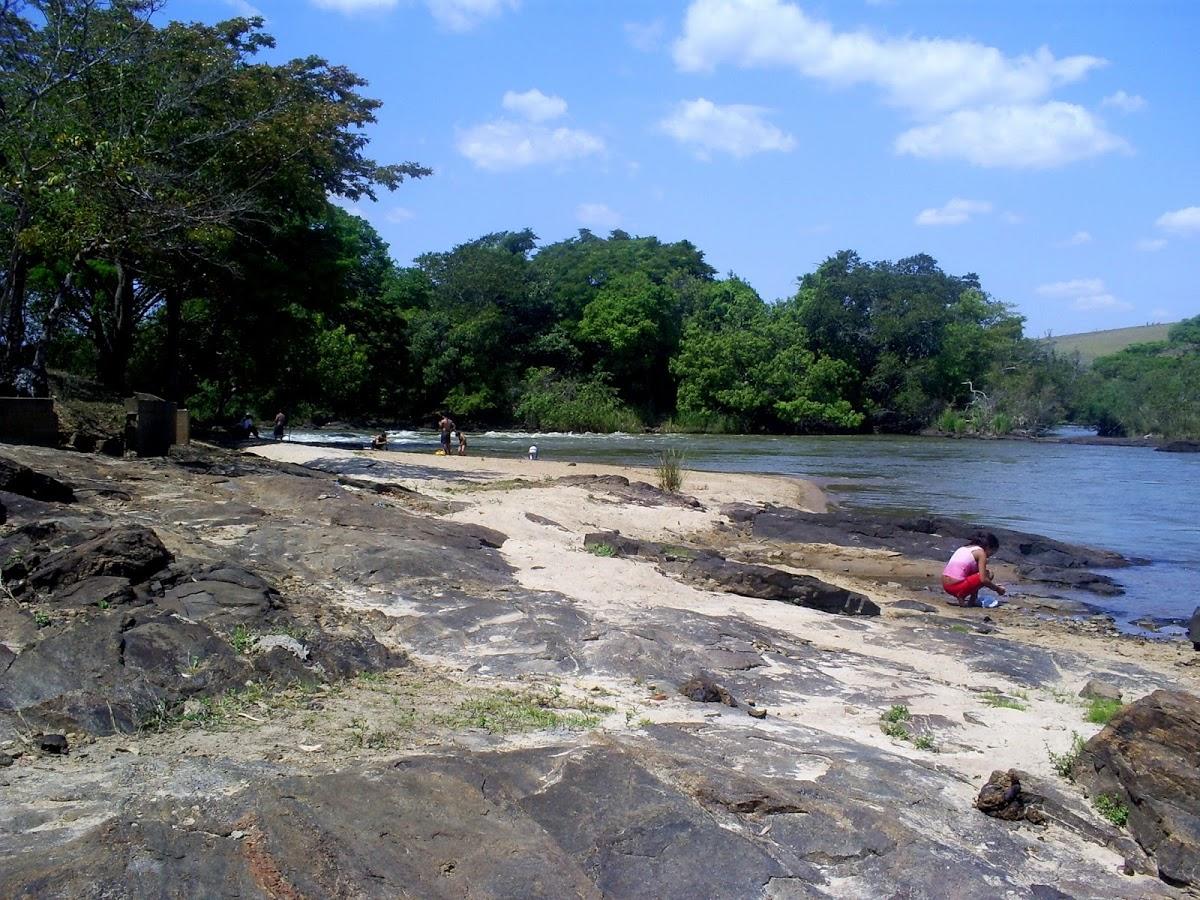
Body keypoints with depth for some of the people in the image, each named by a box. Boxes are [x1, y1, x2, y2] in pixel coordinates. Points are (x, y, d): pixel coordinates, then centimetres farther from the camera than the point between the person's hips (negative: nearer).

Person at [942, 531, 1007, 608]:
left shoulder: (963, 548, 21)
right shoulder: (981, 552, -2)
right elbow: (983, 579, -9)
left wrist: (993, 585, 32)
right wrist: (997, 588, 8)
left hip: (945, 586, 9)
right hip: (956, 586, -9)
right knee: (988, 574, 1)